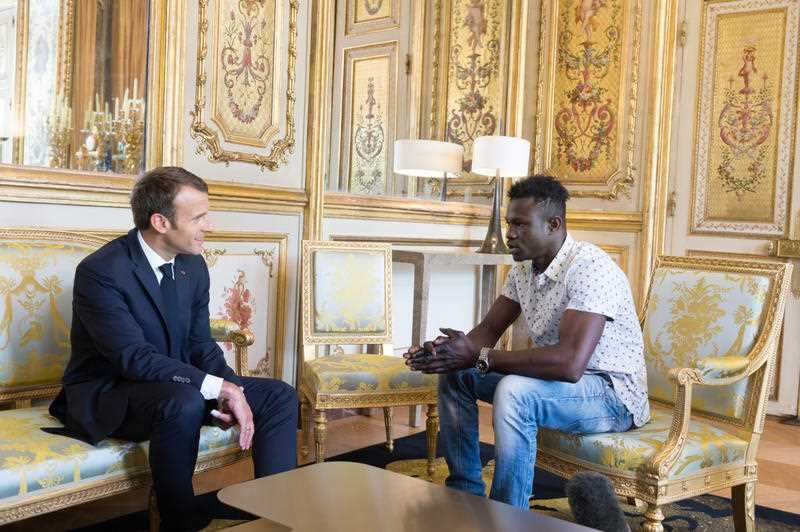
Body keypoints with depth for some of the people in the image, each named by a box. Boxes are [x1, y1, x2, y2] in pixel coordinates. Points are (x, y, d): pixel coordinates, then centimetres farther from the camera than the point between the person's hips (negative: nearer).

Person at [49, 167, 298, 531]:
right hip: (108, 393, -7)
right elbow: (134, 357, -29)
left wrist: (232, 392, -16)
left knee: (279, 395, -6)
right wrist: (220, 388, -32)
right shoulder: (100, 271, -22)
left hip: (178, 387, 7)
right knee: (184, 402, -38)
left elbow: (201, 343, 4)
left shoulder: (193, 265, 1)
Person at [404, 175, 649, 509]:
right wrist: (439, 351, -16)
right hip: (554, 380, 9)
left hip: (613, 394, -9)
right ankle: (465, 494, 11)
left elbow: (570, 363, -37)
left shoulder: (589, 267, -26)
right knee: (455, 374, 3)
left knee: (513, 392, -35)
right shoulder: (523, 269, 3)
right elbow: (489, 329, 6)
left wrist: (478, 357, -32)